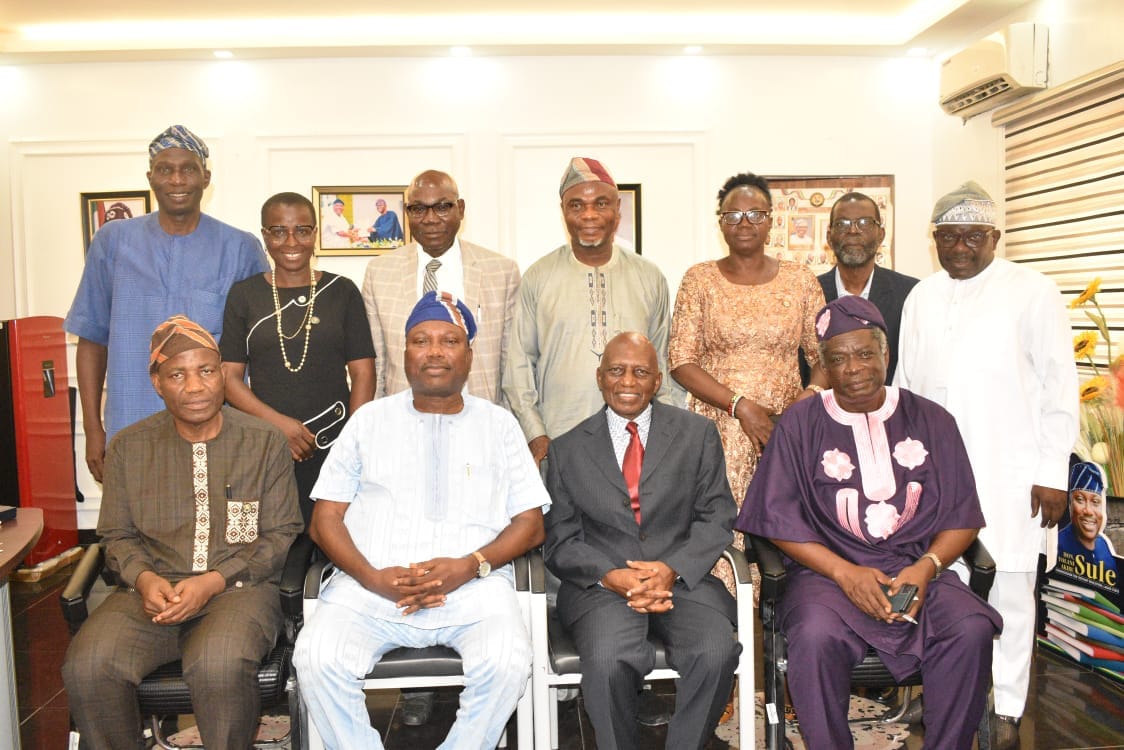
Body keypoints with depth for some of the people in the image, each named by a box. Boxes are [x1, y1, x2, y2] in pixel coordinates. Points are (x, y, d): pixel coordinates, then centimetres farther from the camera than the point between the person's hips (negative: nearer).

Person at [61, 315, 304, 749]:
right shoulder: (128, 447, 12)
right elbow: (117, 535, 14)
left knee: (219, 666, -34)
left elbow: (281, 534, 1)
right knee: (86, 667, -26)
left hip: (240, 587, -2)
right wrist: (144, 578, -9)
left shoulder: (265, 442, 4)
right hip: (152, 591, 3)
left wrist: (213, 581, -12)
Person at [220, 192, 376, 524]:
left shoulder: (342, 291, 6)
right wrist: (278, 421, -10)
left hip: (334, 446, 0)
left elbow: (363, 374, 3)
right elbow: (229, 377, 4)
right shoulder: (244, 294, 7)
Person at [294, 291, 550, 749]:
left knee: (507, 664, -29)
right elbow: (325, 519, 10)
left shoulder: (498, 424, 14)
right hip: (371, 587, 1)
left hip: (473, 589, 0)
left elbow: (531, 525, 8)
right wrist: (373, 577, -9)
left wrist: (468, 566, -11)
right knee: (317, 658, -26)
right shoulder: (370, 419, 16)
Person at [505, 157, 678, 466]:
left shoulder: (650, 278, 7)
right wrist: (535, 436, -3)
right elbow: (519, 363, 4)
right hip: (556, 445, -1)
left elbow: (662, 365, 12)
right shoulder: (538, 277, 3)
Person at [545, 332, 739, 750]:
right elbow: (560, 541, 6)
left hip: (683, 578, 1)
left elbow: (716, 516, 5)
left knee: (716, 654, -28)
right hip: (601, 585, 0)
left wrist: (673, 568, -12)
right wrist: (611, 576, -13)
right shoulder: (567, 450, 9)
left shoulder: (697, 434, 10)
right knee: (610, 661, -31)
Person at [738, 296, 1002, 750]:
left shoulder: (931, 421, 11)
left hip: (917, 570, 2)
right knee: (817, 636, -32)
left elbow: (962, 516, 9)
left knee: (972, 630, -26)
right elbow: (780, 520, 0)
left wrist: (926, 567, -10)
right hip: (829, 570, -2)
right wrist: (846, 574, -12)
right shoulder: (800, 424, 5)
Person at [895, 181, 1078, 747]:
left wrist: (1053, 473, -7)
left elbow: (1059, 387, -3)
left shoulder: (1032, 292, -1)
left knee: (1009, 593, 3)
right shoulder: (921, 298, 11)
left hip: (1010, 475, -3)